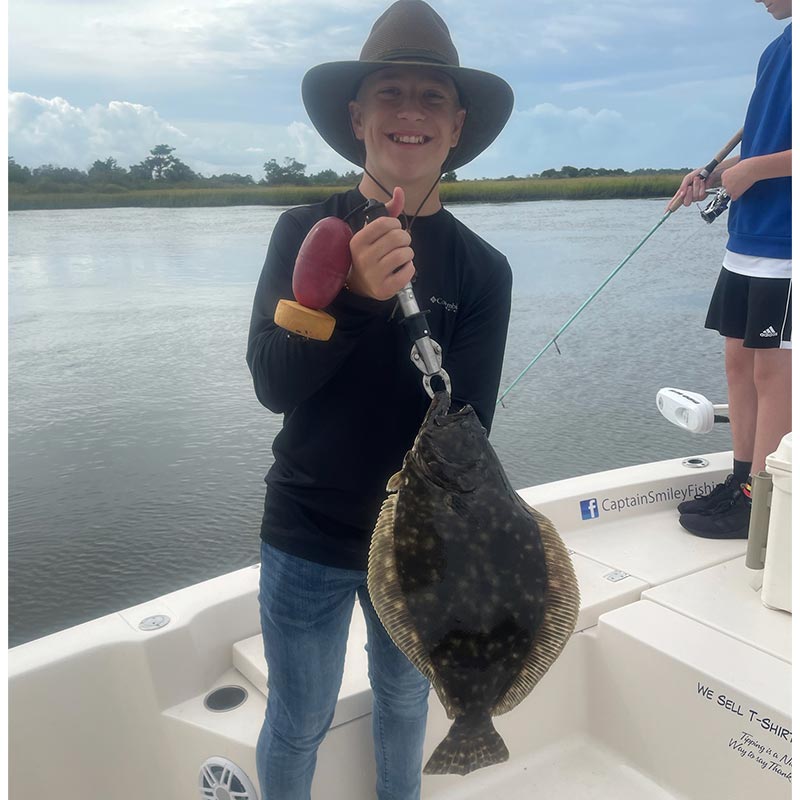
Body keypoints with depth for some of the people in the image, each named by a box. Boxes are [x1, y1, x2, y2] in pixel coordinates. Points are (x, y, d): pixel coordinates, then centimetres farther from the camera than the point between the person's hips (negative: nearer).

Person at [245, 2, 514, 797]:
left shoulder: (482, 269, -8)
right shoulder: (305, 230, -9)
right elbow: (273, 383, -17)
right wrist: (356, 296, -34)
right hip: (306, 535, -1)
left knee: (404, 700, 23)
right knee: (298, 722, 14)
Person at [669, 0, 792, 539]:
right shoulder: (774, 50, 18)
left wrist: (752, 169, -12)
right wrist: (713, 176, 8)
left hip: (784, 246, -8)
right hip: (747, 240, 9)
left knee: (772, 369, -3)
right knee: (739, 360, 10)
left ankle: (759, 503, 6)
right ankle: (742, 480, 21)